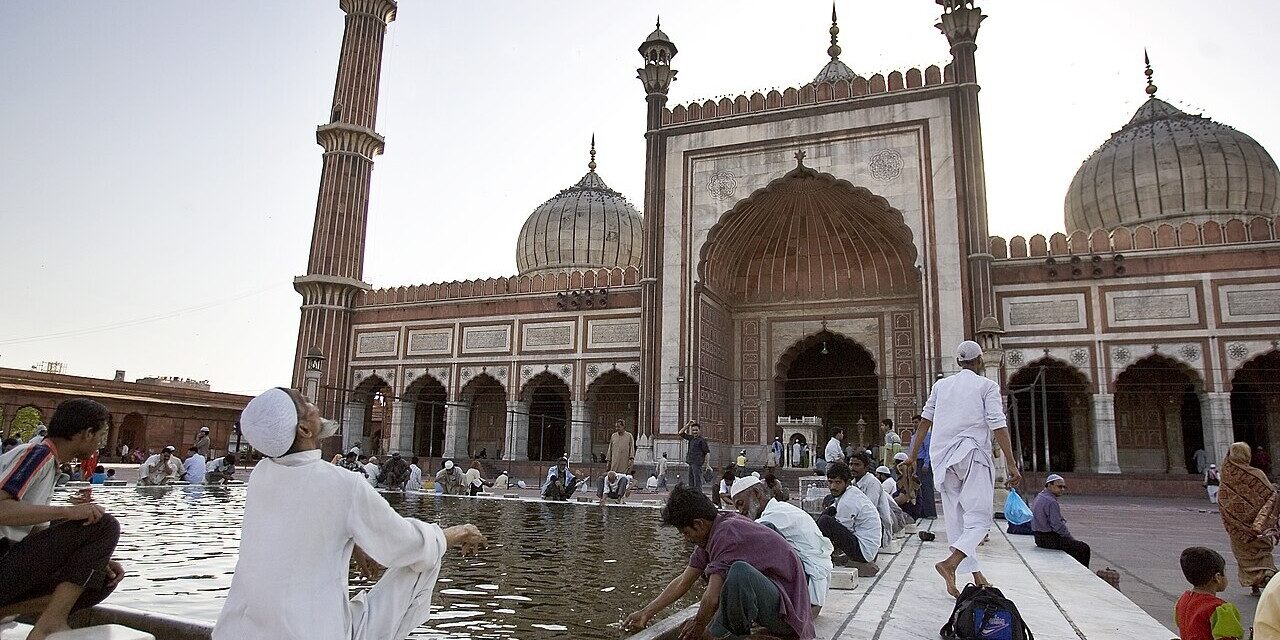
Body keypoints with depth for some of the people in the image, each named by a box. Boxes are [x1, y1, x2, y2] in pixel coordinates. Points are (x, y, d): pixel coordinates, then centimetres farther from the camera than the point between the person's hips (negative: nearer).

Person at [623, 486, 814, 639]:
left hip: (785, 611, -10)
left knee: (739, 571, -36)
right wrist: (646, 613, 17)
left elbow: (713, 598, -23)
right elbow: (682, 582, 15)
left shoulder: (727, 533, -22)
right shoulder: (712, 532, 7)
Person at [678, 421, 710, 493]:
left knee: (697, 482, -10)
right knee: (691, 481, 11)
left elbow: (707, 452, -7)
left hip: (697, 463, -8)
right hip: (691, 463, 8)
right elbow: (681, 433, 19)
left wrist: (707, 465, -12)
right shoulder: (691, 438, 15)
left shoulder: (702, 440, -5)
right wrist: (688, 424, 10)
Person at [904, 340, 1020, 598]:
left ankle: (976, 576, 12)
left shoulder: (941, 385, 14)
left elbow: (925, 421, 11)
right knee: (980, 516, -4)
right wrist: (1012, 465, -6)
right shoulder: (987, 386, 2)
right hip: (972, 454, -5)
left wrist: (912, 455, 15)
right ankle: (951, 563, -24)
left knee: (956, 518, 10)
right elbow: (998, 426, -6)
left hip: (943, 458, 5)